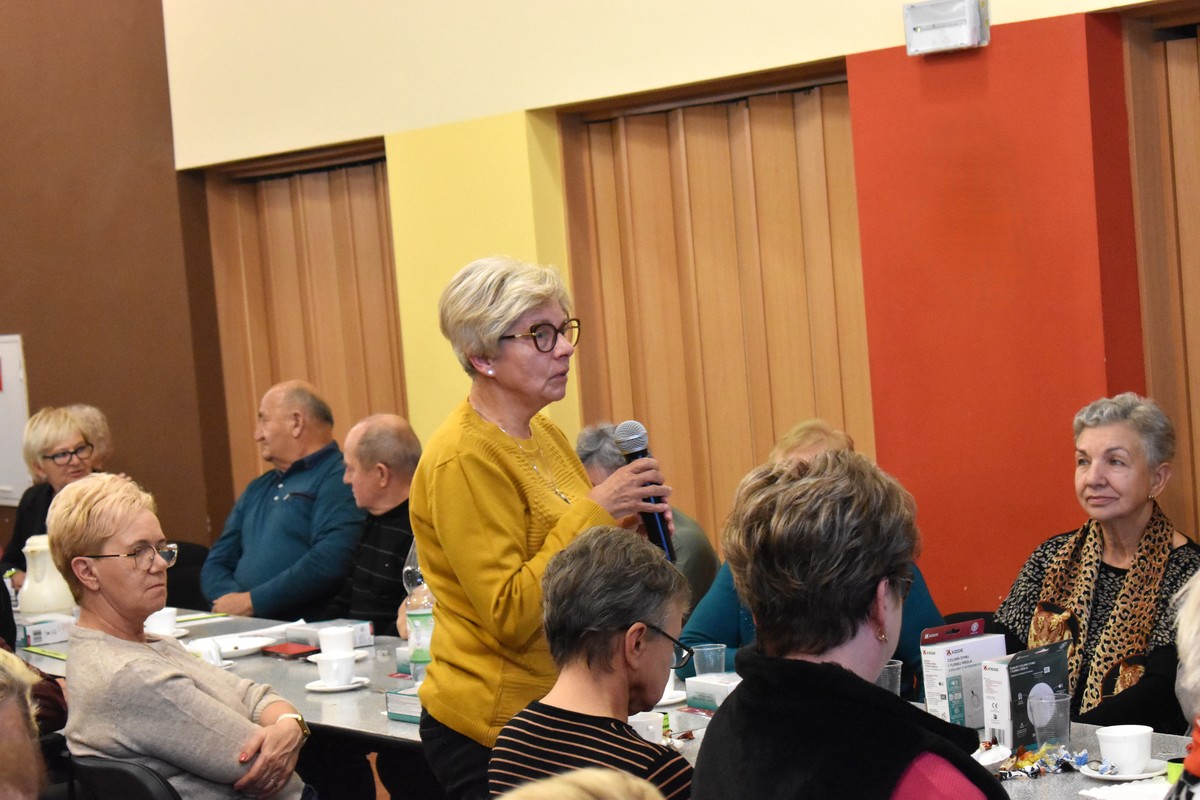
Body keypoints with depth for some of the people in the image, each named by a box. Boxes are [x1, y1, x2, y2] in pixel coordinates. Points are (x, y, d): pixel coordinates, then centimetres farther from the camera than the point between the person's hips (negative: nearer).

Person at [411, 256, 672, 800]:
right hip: (490, 727, -8)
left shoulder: (543, 434, 9)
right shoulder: (463, 460, -17)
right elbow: (509, 618, -22)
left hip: (550, 710, 8)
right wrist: (592, 511, -23)